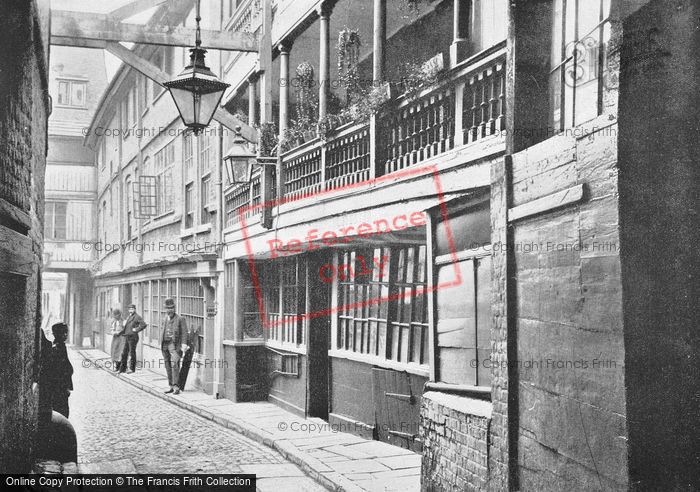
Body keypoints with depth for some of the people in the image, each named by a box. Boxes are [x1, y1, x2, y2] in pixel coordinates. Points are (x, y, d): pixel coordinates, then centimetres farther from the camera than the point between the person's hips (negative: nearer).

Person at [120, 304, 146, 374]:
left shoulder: (137, 317, -9)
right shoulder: (128, 317, 19)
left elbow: (144, 324, -20)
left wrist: (136, 329, -17)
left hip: (132, 337, -9)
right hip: (126, 337, 9)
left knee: (132, 353, -2)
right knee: (124, 353, 10)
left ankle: (132, 368, 5)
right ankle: (122, 368, 16)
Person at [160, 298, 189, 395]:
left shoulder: (180, 319, -2)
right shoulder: (165, 319, 16)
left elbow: (184, 333, -7)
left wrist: (184, 345, -17)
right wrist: (161, 343, 18)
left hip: (175, 345, -6)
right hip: (165, 345, 6)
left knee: (174, 365, -16)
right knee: (168, 366, 7)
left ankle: (176, 387, -18)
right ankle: (171, 386, 14)